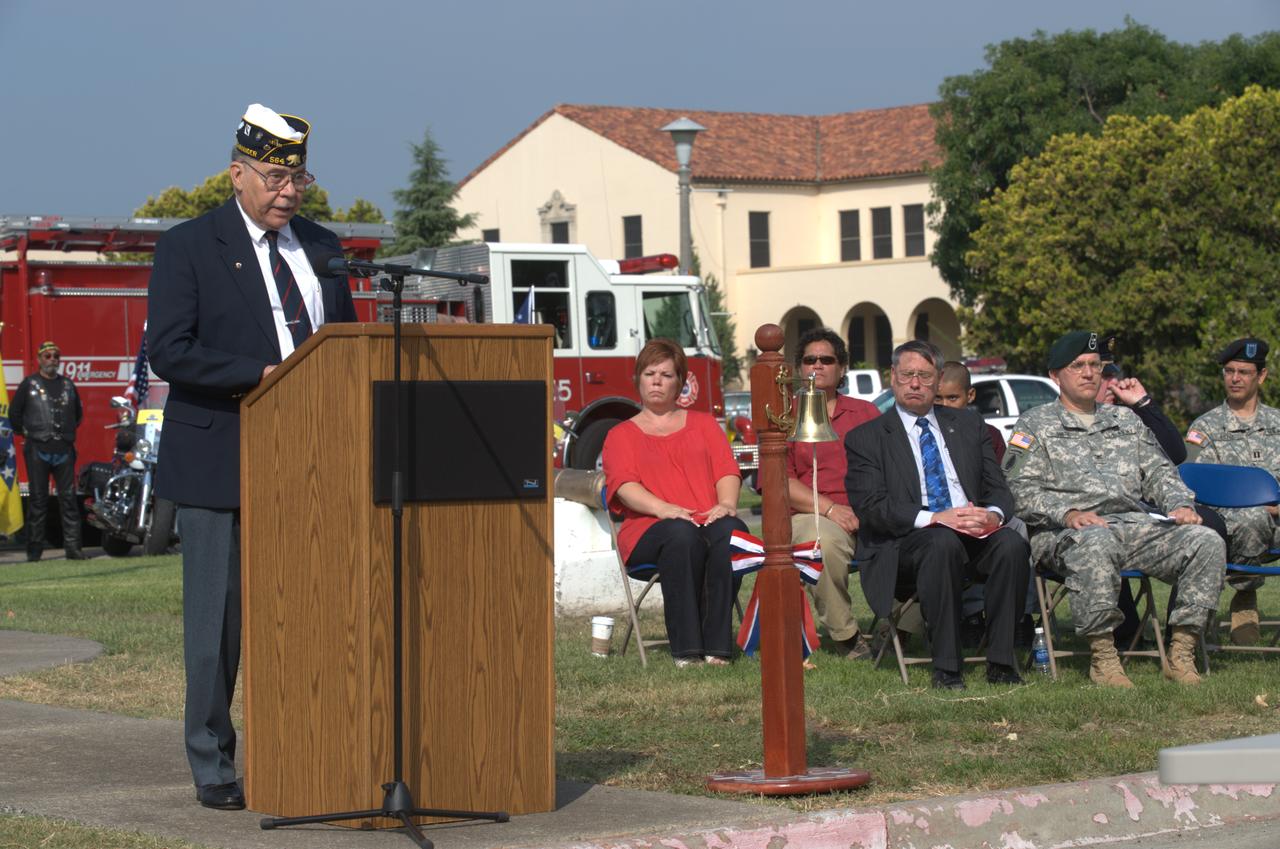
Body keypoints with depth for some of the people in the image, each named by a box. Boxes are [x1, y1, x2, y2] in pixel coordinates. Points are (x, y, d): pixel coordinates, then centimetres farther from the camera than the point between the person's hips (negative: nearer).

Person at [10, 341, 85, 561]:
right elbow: (14, 412, 7)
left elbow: (78, 413, 27)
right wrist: (25, 432, 4)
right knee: (38, 500, -1)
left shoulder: (68, 384, 14)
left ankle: (72, 547, -1)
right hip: (38, 449, -3)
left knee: (69, 499, -1)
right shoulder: (29, 384, 3)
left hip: (64, 450, 3)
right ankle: (34, 549, 2)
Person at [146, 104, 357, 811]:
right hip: (219, 467, -5)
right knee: (218, 620, 0)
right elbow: (168, 349, -12)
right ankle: (213, 770, 8)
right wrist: (262, 375, -21)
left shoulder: (321, 247, 15)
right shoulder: (188, 247, -2)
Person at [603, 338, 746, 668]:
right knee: (681, 534, -39)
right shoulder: (621, 435, 21)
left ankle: (717, 647, -38)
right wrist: (664, 508, -20)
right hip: (649, 527, -2)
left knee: (731, 530, -36)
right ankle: (686, 650, -41)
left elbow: (726, 470, 12)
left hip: (709, 520, 2)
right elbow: (624, 485, 1)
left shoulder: (703, 424, 28)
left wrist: (726, 505, -12)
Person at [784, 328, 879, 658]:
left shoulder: (866, 413, 23)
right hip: (811, 517, -2)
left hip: (869, 517, 3)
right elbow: (777, 482, 0)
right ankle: (845, 636, -22)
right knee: (824, 539, -38)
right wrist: (830, 509, -14)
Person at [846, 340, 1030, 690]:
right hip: (903, 547, -3)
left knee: (1011, 543, -29)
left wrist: (992, 514, -13)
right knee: (943, 541, -37)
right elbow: (871, 507, -6)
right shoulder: (865, 438, 8)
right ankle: (946, 668, -31)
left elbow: (998, 490, 13)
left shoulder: (969, 427, 20)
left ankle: (1001, 662, -22)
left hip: (976, 535, 4)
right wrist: (934, 519, -20)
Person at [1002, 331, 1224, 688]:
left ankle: (1181, 654, -20)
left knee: (1207, 541, -20)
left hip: (1138, 523, 5)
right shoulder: (1035, 425, 12)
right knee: (1096, 544, -42)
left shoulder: (1125, 420, 29)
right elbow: (1021, 490, 0)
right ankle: (1102, 657, -33)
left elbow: (1159, 471, 23)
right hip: (1069, 533, -5)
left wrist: (1181, 504, 1)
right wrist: (1068, 513, -18)